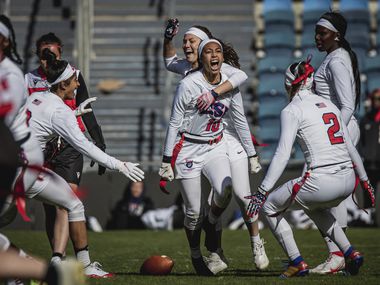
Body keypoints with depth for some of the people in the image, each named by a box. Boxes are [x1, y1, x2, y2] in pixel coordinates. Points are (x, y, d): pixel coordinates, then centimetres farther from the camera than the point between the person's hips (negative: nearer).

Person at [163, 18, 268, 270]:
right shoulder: (188, 69, 8)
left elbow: (241, 76, -31)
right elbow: (169, 62, 31)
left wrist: (214, 93, -39)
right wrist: (168, 39, 14)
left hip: (231, 139, -5)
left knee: (242, 195, -6)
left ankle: (257, 244, 10)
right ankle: (217, 253, 10)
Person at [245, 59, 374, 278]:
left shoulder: (292, 110, -2)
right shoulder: (329, 105, 17)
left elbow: (282, 156, -11)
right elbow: (350, 147, 20)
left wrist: (263, 192, -10)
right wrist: (364, 180, 31)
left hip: (321, 182, -7)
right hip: (348, 182, 7)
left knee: (270, 206, 16)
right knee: (314, 207, 37)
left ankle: (297, 262, 7)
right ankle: (350, 253, 22)